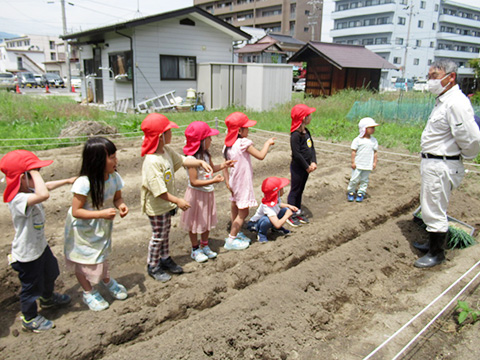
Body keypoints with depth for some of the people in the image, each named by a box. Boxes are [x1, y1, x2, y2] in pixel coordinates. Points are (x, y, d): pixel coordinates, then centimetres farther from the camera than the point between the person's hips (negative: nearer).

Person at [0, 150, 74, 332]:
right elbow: (43, 194, -57)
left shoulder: (28, 191, -6)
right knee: (31, 286, 13)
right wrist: (34, 172, -45)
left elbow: (46, 186, 17)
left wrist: (67, 180, 20)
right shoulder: (18, 200, -37)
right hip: (27, 255, -10)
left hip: (40, 245, 10)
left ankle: (48, 298, 60)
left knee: (49, 273, 32)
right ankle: (29, 319, 38)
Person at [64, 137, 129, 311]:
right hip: (82, 229, -4)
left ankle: (107, 281, 50)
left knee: (102, 254, 22)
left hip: (102, 227, 5)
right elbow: (76, 211, -28)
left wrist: (121, 205, -23)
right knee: (83, 260, 14)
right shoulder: (83, 183, -34)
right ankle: (89, 293, 37)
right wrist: (101, 213, -37)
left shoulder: (114, 177, -17)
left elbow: (117, 197, -1)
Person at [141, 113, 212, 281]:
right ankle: (152, 266, 29)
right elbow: (159, 191, -31)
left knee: (166, 231, 23)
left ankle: (165, 258, 43)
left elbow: (181, 160, 13)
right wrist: (178, 201, -27)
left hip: (167, 204, 9)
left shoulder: (167, 151, -4)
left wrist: (200, 162, 2)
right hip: (156, 206, -9)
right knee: (158, 236, 8)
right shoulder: (152, 161, -33)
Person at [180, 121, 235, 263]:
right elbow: (194, 182, -27)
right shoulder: (191, 159, -25)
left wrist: (223, 165, 3)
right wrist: (213, 181, -32)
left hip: (208, 193, 8)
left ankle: (205, 246, 38)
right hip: (196, 194, -8)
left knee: (207, 221, 20)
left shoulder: (206, 154, 2)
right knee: (195, 223, 10)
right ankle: (195, 250, 27)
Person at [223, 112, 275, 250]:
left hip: (234, 182, 8)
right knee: (243, 212, 1)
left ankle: (236, 233, 36)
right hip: (243, 183, -8)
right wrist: (267, 143, -3)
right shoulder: (244, 142, -21)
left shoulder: (228, 145, 2)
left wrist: (227, 182, 11)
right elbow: (261, 156, -18)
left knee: (236, 208, 21)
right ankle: (231, 240, 6)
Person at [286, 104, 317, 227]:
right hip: (297, 167, -8)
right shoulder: (295, 135, -21)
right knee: (295, 190, 2)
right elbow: (296, 153, -22)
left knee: (300, 190, 18)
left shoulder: (306, 132, 8)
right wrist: (307, 167, -15)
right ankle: (290, 215, 13)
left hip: (305, 167, 9)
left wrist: (313, 162, -5)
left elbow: (312, 147, 9)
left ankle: (298, 212, 31)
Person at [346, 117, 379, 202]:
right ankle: (351, 191, 18)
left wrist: (374, 162, 6)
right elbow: (354, 151, -6)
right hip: (358, 164, -3)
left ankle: (361, 193, 18)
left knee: (364, 180, 8)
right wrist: (353, 162, -8)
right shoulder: (358, 140, -8)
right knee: (355, 179, 1)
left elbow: (375, 152, 10)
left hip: (368, 165, 4)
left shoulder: (374, 141, 5)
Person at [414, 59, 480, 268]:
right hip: (432, 163, 11)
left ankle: (436, 254, 17)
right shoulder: (443, 101, 11)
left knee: (434, 210, 0)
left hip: (441, 166, -11)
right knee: (430, 206, 23)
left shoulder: (456, 104, -22)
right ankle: (435, 243, 42)